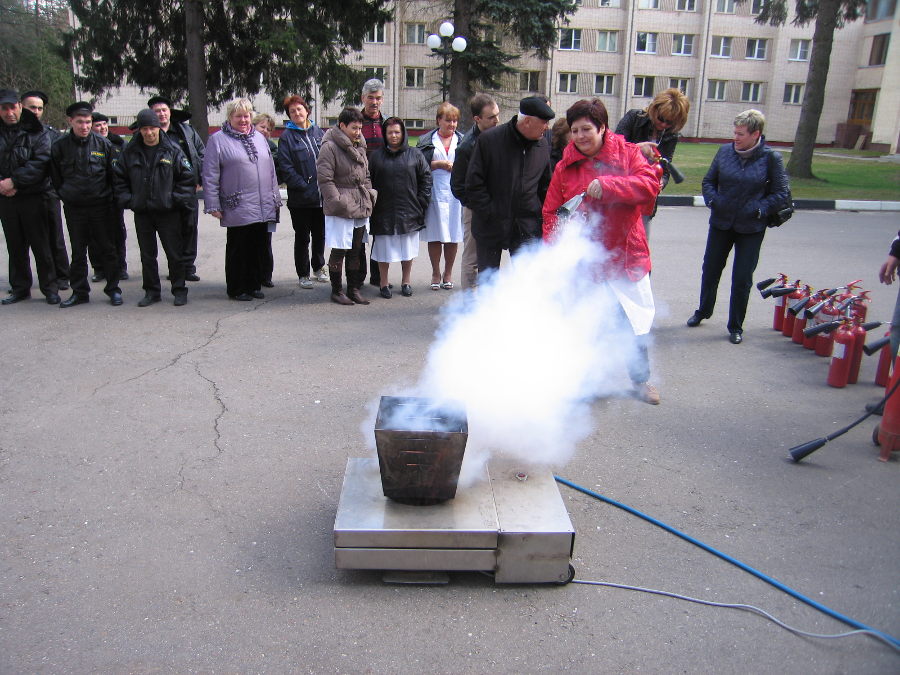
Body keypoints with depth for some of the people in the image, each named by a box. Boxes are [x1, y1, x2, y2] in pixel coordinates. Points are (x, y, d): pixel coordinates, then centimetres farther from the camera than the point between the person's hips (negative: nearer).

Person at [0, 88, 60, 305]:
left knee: (41, 245, 0)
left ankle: (49, 288, 10)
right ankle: (19, 288, 21)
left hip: (33, 197, -4)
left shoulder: (36, 131, -3)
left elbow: (41, 163, -13)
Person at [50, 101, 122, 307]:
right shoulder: (60, 146, 0)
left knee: (107, 249, 4)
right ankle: (79, 292, 17)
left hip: (100, 205, -1)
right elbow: (56, 178, 10)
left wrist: (108, 196, 5)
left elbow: (113, 174, 5)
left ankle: (113, 289, 14)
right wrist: (66, 195, 9)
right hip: (73, 208, 1)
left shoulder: (104, 144, -2)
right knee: (78, 252, 9)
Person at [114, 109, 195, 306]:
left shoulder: (173, 151, -1)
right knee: (147, 255, 10)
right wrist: (127, 200, 0)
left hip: (168, 212, -3)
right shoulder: (129, 152, 5)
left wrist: (177, 200, -8)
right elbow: (120, 179, 11)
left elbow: (187, 177, 1)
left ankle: (179, 290, 15)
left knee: (174, 253, 3)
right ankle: (152, 291, 20)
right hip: (141, 213, 3)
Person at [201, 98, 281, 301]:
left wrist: (276, 198, 16)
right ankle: (237, 289, 13)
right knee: (238, 249, 3)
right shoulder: (218, 139, -1)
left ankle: (254, 285, 21)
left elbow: (271, 170, 19)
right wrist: (213, 205, -9)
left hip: (263, 208, 5)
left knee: (257, 248, 10)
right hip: (237, 209, -5)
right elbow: (210, 175, -4)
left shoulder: (259, 138, 15)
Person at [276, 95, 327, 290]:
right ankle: (303, 274, 16)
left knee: (320, 234, 15)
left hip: (322, 195, 4)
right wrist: (304, 186, -16)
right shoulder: (287, 137, -2)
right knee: (302, 237, 6)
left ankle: (318, 267, 32)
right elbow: (286, 168, -9)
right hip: (300, 198, -3)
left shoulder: (319, 133, 9)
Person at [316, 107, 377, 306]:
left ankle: (354, 289, 21)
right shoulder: (329, 147, -9)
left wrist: (369, 195, 11)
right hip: (340, 210, -7)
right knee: (339, 250, -1)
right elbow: (324, 179, -14)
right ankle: (336, 291, 11)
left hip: (361, 207, 7)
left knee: (356, 250, 12)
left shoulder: (359, 147, 15)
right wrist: (337, 201, -18)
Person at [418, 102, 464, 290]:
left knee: (453, 235, 2)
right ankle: (436, 273, 13)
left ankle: (448, 273, 16)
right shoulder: (427, 140, 9)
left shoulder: (462, 140, 12)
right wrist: (440, 164, -8)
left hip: (455, 193, 1)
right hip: (435, 192, -1)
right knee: (434, 235, 0)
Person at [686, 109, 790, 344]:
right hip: (721, 223, 3)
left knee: (742, 278, 2)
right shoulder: (725, 151, -2)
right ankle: (703, 311, 39)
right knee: (711, 268, 16)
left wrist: (758, 209, -16)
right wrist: (713, 200, -9)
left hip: (751, 228, -3)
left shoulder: (770, 158, -8)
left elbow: (780, 193, -4)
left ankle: (736, 327, 17)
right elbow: (708, 181, 9)